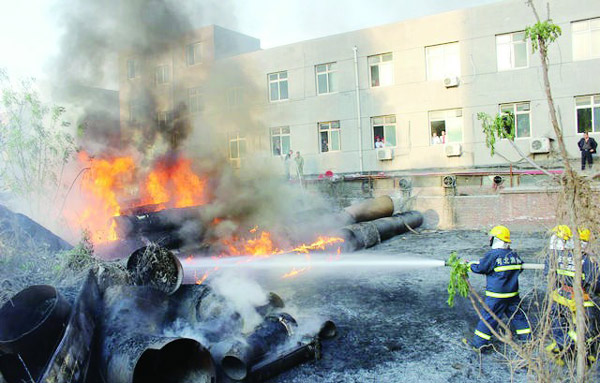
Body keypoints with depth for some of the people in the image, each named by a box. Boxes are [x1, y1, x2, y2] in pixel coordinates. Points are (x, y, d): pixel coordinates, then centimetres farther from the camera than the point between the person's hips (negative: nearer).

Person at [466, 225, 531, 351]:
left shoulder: (493, 255, -17)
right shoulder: (514, 254, 3)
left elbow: (480, 268, -11)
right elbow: (520, 268, 18)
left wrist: (471, 265, 7)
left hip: (497, 295, -6)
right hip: (513, 293, 6)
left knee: (488, 317, 1)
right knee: (517, 314, 19)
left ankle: (479, 343, 7)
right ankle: (527, 337, 29)